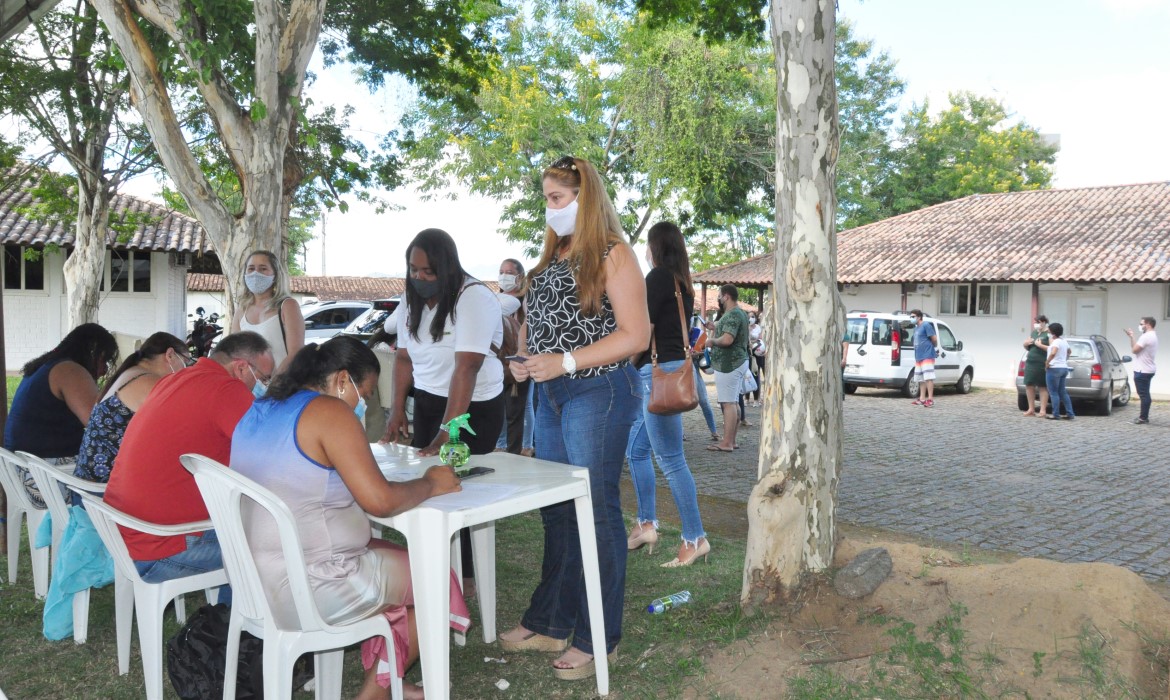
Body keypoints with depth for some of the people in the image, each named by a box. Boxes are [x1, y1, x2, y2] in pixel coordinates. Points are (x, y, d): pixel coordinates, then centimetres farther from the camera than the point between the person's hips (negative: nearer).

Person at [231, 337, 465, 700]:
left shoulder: (260, 409, 9)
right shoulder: (329, 411, -17)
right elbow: (379, 499, -22)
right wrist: (430, 483, -6)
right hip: (307, 588, -9)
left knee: (392, 558, 24)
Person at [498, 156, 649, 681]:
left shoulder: (612, 255, -9)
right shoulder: (553, 256, 14)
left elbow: (636, 335, -16)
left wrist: (565, 362, -21)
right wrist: (527, 358, 3)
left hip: (598, 392, -8)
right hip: (550, 396, 8)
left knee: (596, 512, 0)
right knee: (556, 512, 15)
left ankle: (596, 639, 13)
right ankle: (550, 623, 28)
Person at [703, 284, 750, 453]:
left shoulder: (732, 315, -17)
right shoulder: (740, 313, 16)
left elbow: (727, 340, -28)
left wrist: (712, 341, -11)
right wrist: (715, 328, 17)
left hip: (729, 364, -11)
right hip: (739, 361, 11)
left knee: (728, 403, -10)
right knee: (734, 402, 13)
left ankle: (726, 443, -9)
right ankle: (731, 440, 19)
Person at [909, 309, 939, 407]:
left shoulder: (926, 325, -8)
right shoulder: (916, 327, 19)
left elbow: (934, 338, -9)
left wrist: (935, 348, 8)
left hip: (927, 356, -9)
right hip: (918, 357, 9)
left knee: (928, 378, -10)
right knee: (921, 379, 12)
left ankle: (930, 399, -11)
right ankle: (922, 399, 18)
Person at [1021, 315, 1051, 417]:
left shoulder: (1049, 334, -7)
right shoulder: (1034, 332, 16)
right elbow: (1026, 345, 26)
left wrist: (1040, 345, -19)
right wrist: (1026, 343, 5)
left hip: (1042, 365, -8)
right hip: (1030, 363, 8)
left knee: (1042, 387, -2)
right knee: (1029, 386, 9)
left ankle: (1043, 411, 2)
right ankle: (1031, 409, 17)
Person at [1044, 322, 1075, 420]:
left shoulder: (1056, 342, -15)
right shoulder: (1064, 341, 14)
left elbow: (1053, 353, -33)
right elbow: (1068, 351, 34)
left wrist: (1047, 363, -22)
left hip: (1054, 368, -9)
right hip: (1064, 368, 9)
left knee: (1053, 393, -3)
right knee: (1063, 392, 13)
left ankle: (1055, 414, -2)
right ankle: (1070, 413, 10)